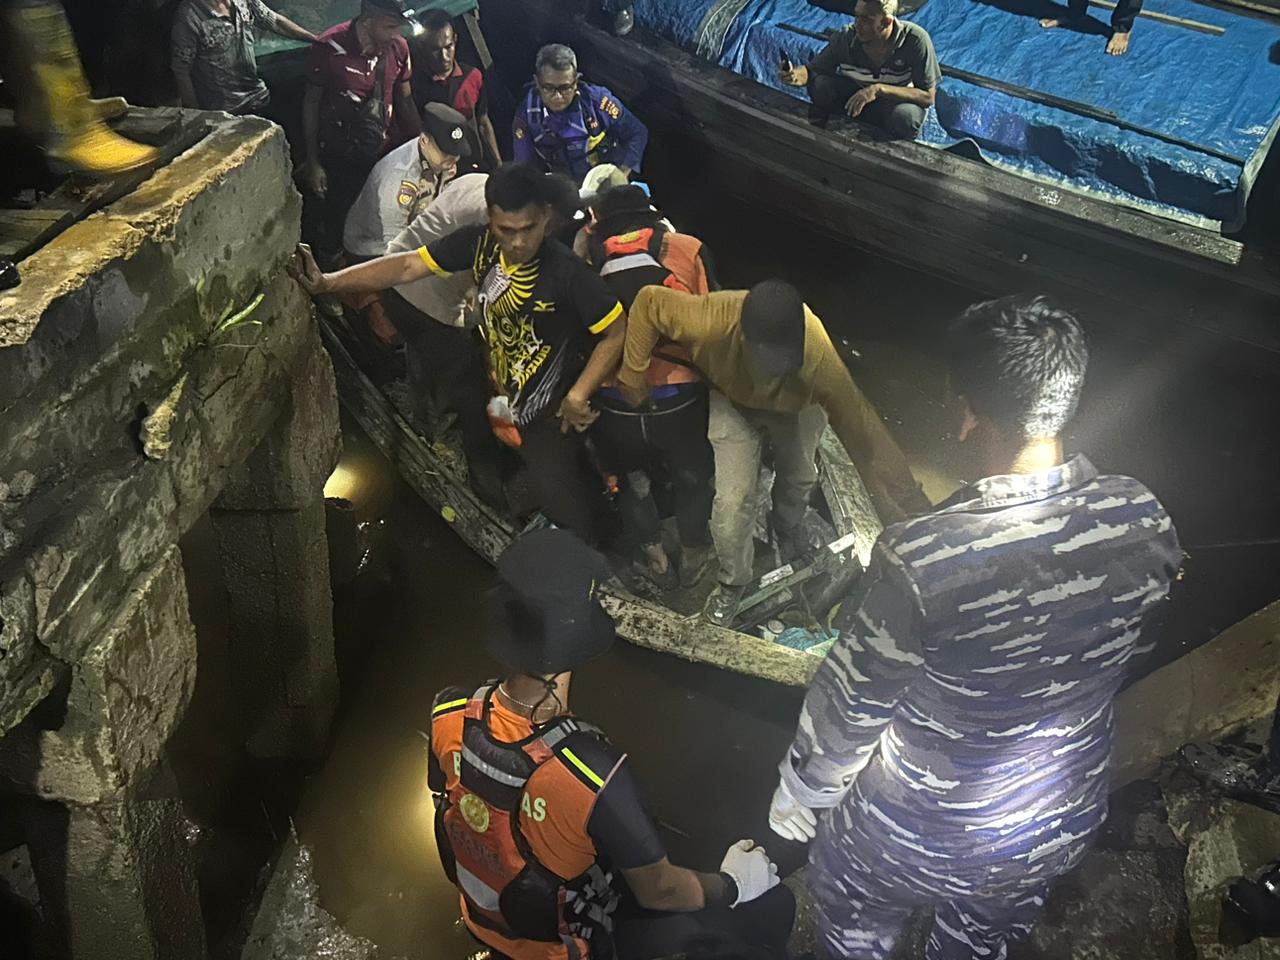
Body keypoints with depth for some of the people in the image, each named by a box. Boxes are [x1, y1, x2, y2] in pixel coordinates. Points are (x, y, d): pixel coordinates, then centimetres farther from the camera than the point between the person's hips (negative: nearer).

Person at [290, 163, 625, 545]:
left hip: (549, 414, -6)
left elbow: (617, 331, -17)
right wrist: (327, 282, -17)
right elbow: (407, 266, -9)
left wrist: (578, 396, -16)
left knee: (571, 516, 1)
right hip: (498, 399, 6)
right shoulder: (480, 243, -10)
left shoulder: (567, 272, -25)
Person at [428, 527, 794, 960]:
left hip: (484, 919, 5)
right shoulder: (594, 772, -42)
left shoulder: (448, 717, -26)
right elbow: (658, 890, -24)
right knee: (772, 905, 5)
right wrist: (733, 884, -4)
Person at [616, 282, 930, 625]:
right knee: (733, 497, -7)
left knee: (798, 479, 19)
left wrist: (912, 504, -34)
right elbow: (649, 300, -28)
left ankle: (790, 537, 57)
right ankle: (733, 580, 24)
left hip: (797, 406, 1)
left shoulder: (818, 358, -45)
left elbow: (864, 432, -37)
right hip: (733, 402, 0)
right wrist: (633, 374, -22)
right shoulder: (712, 322, -46)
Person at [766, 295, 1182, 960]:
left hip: (921, 840, -4)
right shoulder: (1145, 520, -21)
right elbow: (1129, 652, -1)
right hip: (1064, 828, 5)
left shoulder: (917, 560, -38)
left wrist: (797, 792, -2)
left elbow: (849, 706, -22)